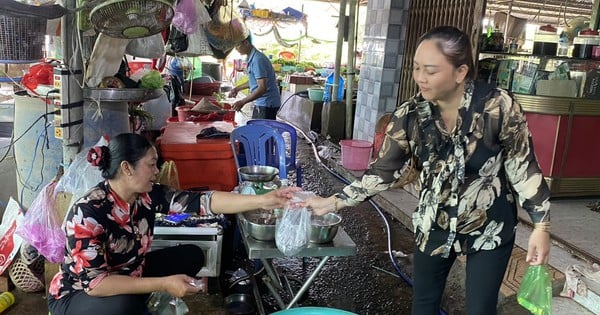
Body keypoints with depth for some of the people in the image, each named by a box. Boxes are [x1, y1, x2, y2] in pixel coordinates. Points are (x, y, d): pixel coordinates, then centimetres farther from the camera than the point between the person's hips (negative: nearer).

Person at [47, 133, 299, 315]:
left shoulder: (147, 195, -13)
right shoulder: (88, 212, -31)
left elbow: (200, 201, -19)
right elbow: (94, 282, -34)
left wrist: (263, 201, -26)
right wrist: (164, 284, -37)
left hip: (127, 275, 7)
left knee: (191, 255, 0)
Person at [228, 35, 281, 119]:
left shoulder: (258, 59, -20)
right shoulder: (251, 59, 10)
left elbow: (262, 88, -27)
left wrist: (242, 102, -27)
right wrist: (238, 88, 22)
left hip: (267, 104, -10)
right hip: (260, 103, 10)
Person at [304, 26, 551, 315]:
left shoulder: (498, 107, -23)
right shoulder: (410, 115, -15)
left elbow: (522, 166, -11)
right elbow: (383, 170, -9)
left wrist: (541, 226, -10)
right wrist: (333, 202, -15)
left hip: (490, 229, -2)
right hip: (434, 226, 3)